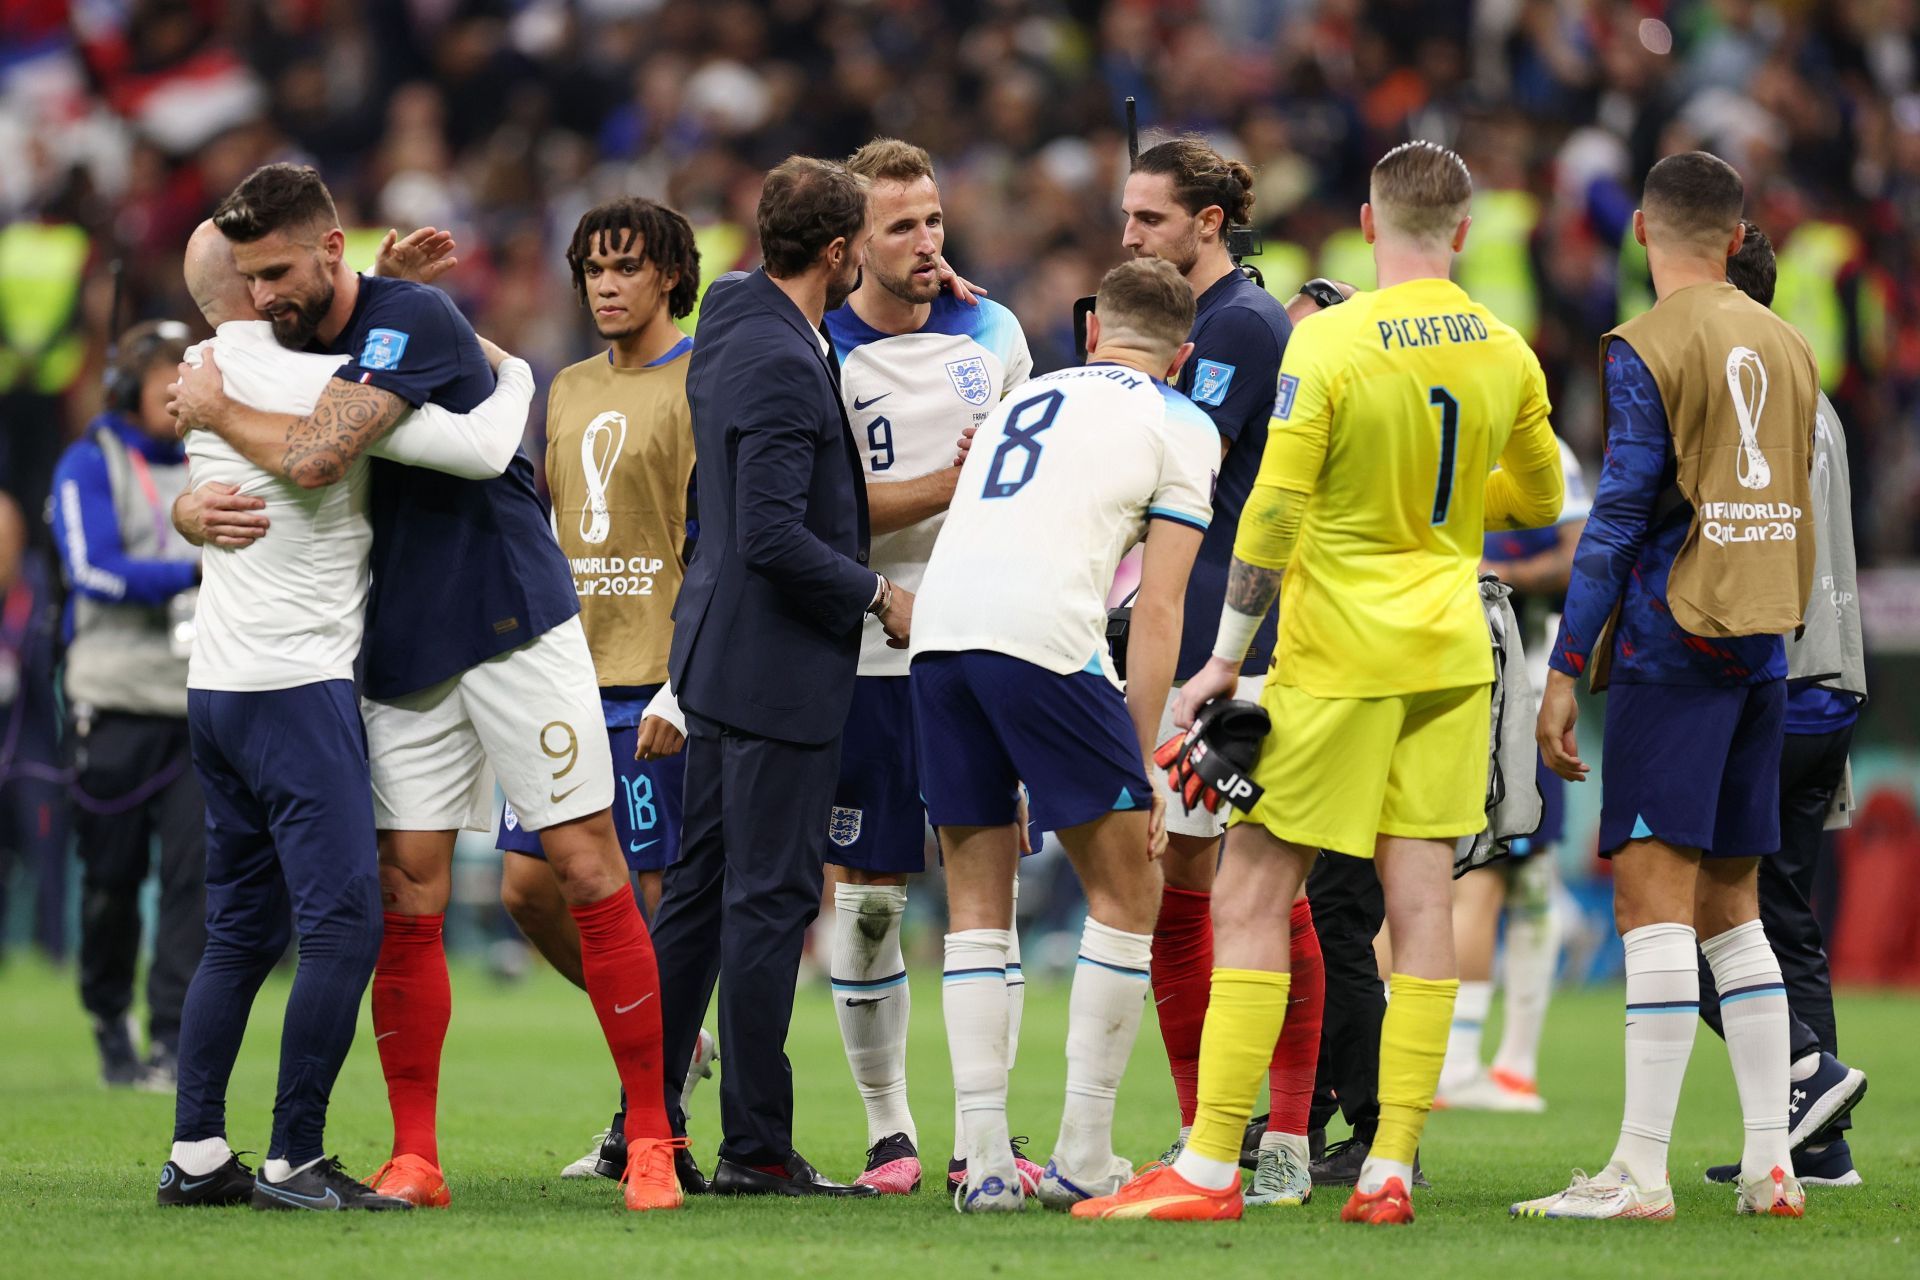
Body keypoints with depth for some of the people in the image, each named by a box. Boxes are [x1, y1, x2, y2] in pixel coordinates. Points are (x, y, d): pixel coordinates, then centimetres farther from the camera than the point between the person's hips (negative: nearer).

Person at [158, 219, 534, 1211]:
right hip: (296, 684, -9)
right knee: (344, 923, -7)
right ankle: (293, 1162, -9)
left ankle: (195, 1154, 12)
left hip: (215, 685, 9)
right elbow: (479, 450, -16)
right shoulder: (318, 384, -15)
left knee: (241, 931, 13)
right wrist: (513, 373, 3)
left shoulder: (204, 380, 9)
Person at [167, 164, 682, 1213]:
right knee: (407, 899, 1)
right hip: (399, 653, 7)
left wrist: (218, 411, -13)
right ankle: (413, 1159, 4)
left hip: (513, 624, -7)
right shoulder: (289, 347, 7)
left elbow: (315, 456, -29)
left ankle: (651, 1139, -3)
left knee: (588, 871, -6)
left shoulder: (411, 321, -17)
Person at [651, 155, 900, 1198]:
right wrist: (878, 595, -12)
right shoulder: (781, 364, -20)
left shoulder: (729, 325, 10)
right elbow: (773, 535, -25)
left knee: (700, 888, 13)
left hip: (719, 649, 10)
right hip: (778, 663, -10)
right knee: (770, 900, -5)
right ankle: (755, 1148, -2)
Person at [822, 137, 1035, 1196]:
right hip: (872, 659, -4)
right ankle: (886, 1130, 8)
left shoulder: (992, 332, 9)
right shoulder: (817, 353, -5)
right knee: (866, 899, -1)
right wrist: (953, 484, -18)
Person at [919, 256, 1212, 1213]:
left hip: (938, 630, 5)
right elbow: (1158, 611, 4)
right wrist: (1145, 762, 5)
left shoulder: (1023, 401, 30)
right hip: (1045, 633, -5)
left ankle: (985, 1160, 6)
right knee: (1126, 890, 8)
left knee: (977, 902, 12)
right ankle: (1083, 1159, 6)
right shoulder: (1178, 427, 13)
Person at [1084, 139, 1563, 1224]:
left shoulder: (1329, 343, -13)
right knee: (1421, 903, 5)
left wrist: (1225, 659, -8)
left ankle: (1211, 1170, -5)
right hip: (1452, 653, 5)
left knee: (1251, 902, -2)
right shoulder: (1505, 353, 3)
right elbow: (1540, 498, 18)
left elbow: (1275, 513, -15)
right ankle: (1392, 1168, 2)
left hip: (1338, 658, -5)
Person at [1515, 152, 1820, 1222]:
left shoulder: (1647, 349, -8)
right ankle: (1773, 1165, 7)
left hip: (1672, 647, -7)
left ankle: (1642, 1172, -14)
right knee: (1732, 904, 11)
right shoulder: (1790, 348, 13)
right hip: (1762, 651, 7)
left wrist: (1564, 670, -9)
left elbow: (1620, 517, -11)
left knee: (1653, 895, -9)